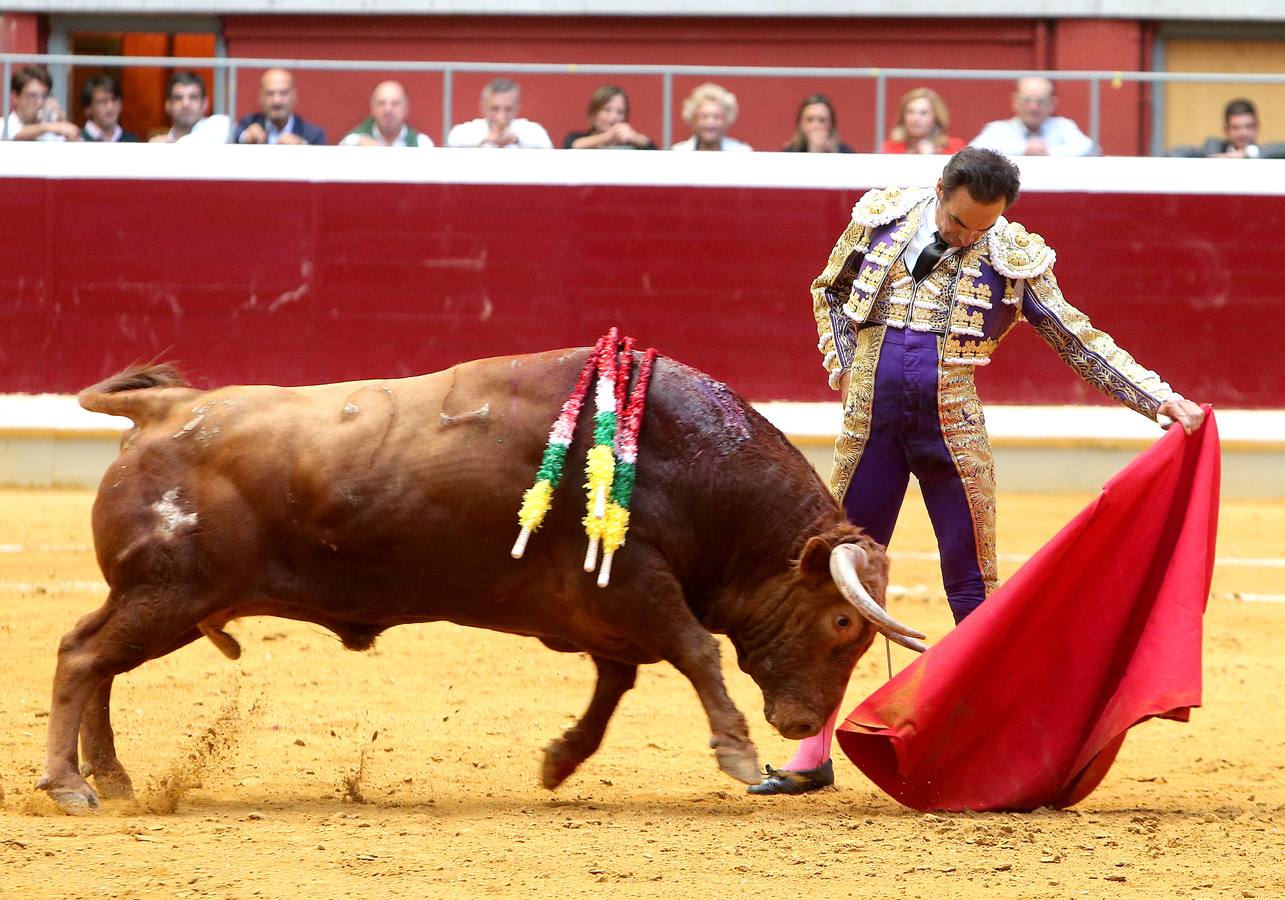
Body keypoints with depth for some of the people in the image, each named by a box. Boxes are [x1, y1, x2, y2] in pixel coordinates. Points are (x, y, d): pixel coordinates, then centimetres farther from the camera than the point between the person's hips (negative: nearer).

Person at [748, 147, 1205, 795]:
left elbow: (1081, 342, 2)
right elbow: (830, 290, 18)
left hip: (951, 425, -1)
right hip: (869, 420, 1)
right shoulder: (881, 218, 1)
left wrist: (1161, 398, -6)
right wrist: (841, 364, 4)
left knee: (973, 587, -1)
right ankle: (814, 752, 11)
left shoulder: (1015, 257, -2)